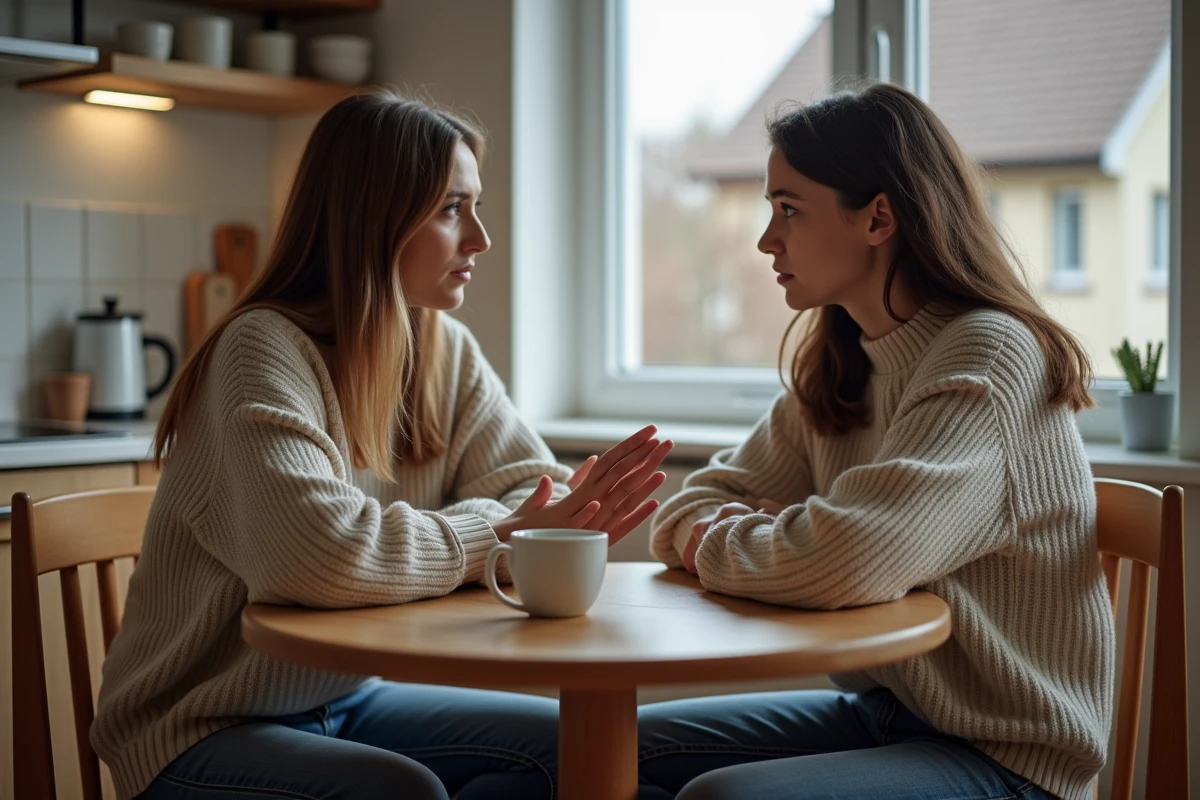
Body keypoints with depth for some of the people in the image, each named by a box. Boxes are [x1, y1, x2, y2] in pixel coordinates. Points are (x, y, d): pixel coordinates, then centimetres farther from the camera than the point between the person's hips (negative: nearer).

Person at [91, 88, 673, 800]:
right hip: (204, 732, -7)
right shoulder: (265, 349, -21)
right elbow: (320, 551, -36)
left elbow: (529, 483, -1)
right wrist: (503, 533, -24)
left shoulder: (446, 350, 3)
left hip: (346, 695, 7)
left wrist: (562, 519, -25)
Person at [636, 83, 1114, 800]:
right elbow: (690, 510, 7)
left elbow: (845, 561, -32)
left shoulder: (987, 359, -20)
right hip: (881, 708, 8)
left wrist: (715, 543, -13)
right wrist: (744, 529, -16)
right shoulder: (837, 376, 7)